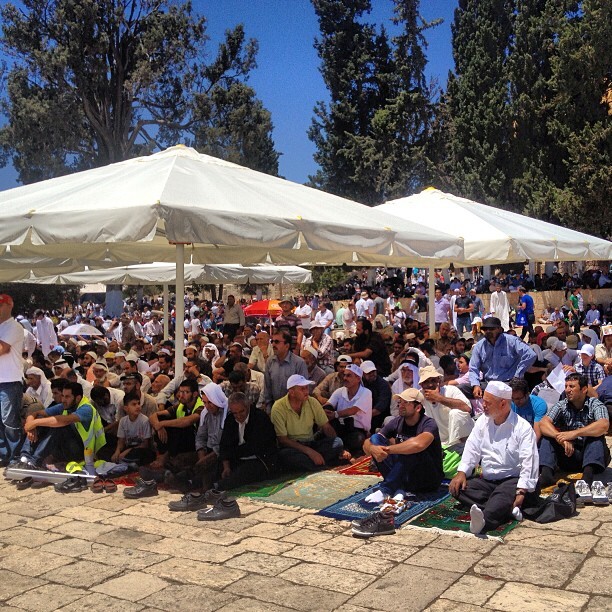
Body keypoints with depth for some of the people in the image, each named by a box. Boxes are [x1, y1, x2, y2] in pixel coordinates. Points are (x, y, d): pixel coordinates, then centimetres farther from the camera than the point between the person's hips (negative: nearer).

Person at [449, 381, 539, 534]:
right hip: (487, 480, 7)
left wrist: (521, 492, -27)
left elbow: (528, 463, -16)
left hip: (512, 480, -7)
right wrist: (461, 473, -9)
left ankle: (484, 520, -68)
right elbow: (472, 449, 7)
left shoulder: (523, 428, -8)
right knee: (457, 488, -16)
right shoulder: (483, 422, 11)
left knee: (502, 495, -39)